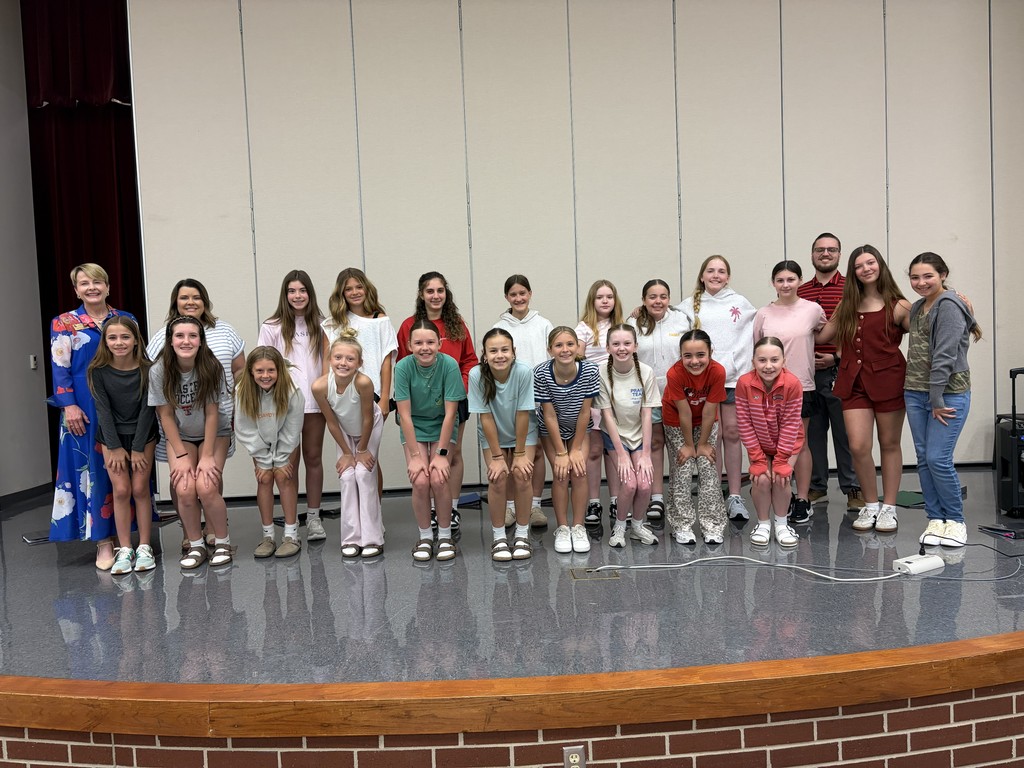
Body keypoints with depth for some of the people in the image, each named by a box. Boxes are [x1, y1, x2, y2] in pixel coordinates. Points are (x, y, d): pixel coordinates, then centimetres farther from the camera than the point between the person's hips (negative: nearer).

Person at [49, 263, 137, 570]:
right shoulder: (64, 324, 4)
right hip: (86, 411, -2)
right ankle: (103, 542, 5)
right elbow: (60, 368, -2)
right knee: (94, 470, -1)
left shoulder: (127, 320, 10)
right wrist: (69, 406, -11)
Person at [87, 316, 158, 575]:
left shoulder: (147, 370, -13)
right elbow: (103, 409, -9)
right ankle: (124, 550, 6)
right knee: (121, 490, -3)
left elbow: (147, 409, -11)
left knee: (140, 489, -1)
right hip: (112, 436, 1)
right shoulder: (97, 371, -11)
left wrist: (138, 449, -12)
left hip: (143, 435, -1)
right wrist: (115, 448, -11)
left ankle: (145, 548, 8)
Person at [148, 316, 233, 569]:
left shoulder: (211, 367, -22)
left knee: (206, 488, -21)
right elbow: (165, 414, -12)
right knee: (184, 490, -20)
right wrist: (182, 456, -15)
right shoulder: (159, 370, -19)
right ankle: (196, 546, 3)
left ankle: (223, 543, 2)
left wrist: (208, 456, -18)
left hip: (214, 433, -1)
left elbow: (212, 413, -17)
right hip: (179, 436, 1)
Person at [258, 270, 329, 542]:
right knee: (289, 461, 2)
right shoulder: (271, 327, 2)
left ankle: (314, 518, 19)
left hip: (315, 401, 2)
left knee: (314, 457, 8)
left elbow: (328, 361, 11)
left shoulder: (320, 325, 8)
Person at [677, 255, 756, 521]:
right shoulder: (690, 305, 8)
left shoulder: (740, 303, 11)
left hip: (734, 375, 1)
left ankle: (735, 496, 8)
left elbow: (758, 328, 16)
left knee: (732, 433, 1)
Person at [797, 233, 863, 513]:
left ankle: (852, 487, 10)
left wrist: (837, 357, -11)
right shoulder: (799, 292, 12)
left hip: (840, 369, -3)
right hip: (807, 372, 4)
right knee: (812, 431, 9)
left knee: (846, 432, 1)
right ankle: (816, 485, 19)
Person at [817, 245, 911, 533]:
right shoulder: (847, 306, 11)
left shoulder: (897, 306, -1)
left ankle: (888, 507, 20)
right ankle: (870, 505, 14)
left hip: (888, 379, -3)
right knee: (858, 446, -5)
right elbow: (821, 336, 12)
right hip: (854, 382, 3)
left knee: (889, 444, 8)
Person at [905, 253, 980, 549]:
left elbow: (945, 355, -16)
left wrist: (937, 399, -17)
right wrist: (927, 397, 12)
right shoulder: (917, 308, 15)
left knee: (938, 458, -9)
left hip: (948, 394, -7)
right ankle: (935, 519, 16)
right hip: (915, 394, 7)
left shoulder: (949, 306, -10)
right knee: (923, 458, 6)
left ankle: (955, 519, 9)